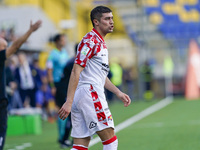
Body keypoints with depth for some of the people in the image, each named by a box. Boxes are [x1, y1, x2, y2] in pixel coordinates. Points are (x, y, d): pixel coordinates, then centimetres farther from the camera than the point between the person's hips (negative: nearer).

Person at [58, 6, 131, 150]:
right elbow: (76, 72, -19)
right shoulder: (90, 40, -11)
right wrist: (69, 102, -25)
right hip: (90, 93, -10)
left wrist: (118, 92, 26)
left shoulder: (101, 43, 21)